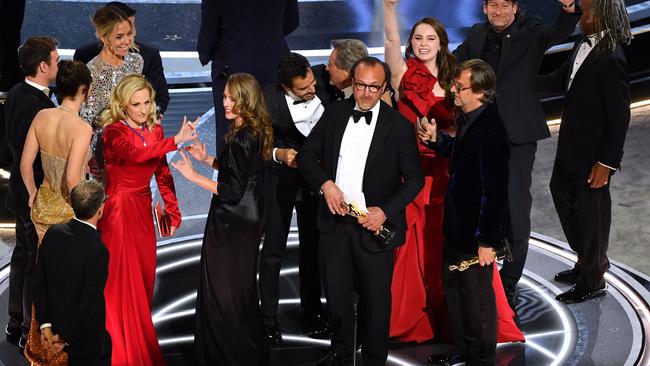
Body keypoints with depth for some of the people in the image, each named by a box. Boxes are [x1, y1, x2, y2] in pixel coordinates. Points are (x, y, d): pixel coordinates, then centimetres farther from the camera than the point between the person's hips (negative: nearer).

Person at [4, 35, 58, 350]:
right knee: (39, 263, 2)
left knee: (23, 255, 20)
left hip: (22, 191, 10)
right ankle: (32, 334, 12)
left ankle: (16, 324, 33)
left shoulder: (16, 93, 3)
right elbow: (40, 157, -26)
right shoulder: (38, 104, -26)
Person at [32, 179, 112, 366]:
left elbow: (38, 282, -3)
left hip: (57, 321, 6)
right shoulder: (97, 250, -29)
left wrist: (45, 324, 2)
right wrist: (65, 337, -12)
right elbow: (89, 303, -25)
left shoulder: (53, 233, -9)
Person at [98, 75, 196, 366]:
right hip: (118, 209, -6)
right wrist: (175, 141, -46)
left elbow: (163, 173, 11)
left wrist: (174, 211, 5)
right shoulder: (114, 131, -15)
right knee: (121, 279, 0)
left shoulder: (155, 130, 5)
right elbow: (135, 154, -36)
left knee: (143, 278, 12)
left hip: (142, 211, 6)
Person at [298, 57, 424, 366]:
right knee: (336, 292, 16)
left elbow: (414, 179, -5)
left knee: (376, 298, 10)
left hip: (373, 226, -3)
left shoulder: (399, 126, -9)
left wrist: (386, 211, -17)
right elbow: (306, 154, 5)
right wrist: (325, 183, -13)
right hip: (334, 221, 3)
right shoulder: (334, 113, 1)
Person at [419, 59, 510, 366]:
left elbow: (495, 190, -27)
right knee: (453, 286, 22)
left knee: (477, 295, 7)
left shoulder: (490, 131, -28)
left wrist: (487, 240, -25)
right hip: (457, 225, 10)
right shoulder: (468, 119, 1)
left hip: (477, 231, -10)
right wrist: (436, 139, 5)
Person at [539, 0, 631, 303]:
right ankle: (588, 260, 42)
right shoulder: (584, 45, 0)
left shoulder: (611, 60, -26)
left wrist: (607, 162, -20)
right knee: (561, 193, 23)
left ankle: (592, 281, 27)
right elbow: (561, 81, 13)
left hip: (593, 150, -9)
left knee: (591, 212, 7)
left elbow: (619, 116, -23)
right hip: (571, 144, 9)